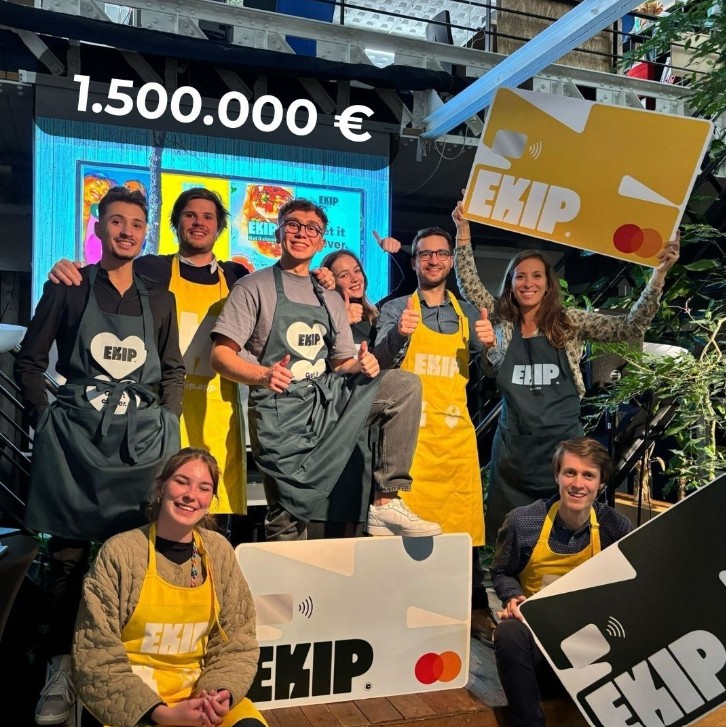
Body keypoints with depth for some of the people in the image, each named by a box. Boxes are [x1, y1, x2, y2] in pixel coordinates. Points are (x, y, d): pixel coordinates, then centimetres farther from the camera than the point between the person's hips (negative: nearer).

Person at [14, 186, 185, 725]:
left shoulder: (159, 299, 11)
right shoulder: (68, 288, 4)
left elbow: (174, 370, 16)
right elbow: (30, 362, 5)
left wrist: (167, 420, 4)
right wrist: (46, 420, -3)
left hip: (143, 437, 2)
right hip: (76, 437, -2)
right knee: (69, 553, 1)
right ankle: (62, 668, 11)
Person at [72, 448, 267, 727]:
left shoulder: (218, 551, 0)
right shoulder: (120, 552, -11)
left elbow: (236, 641, 4)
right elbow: (96, 655, -10)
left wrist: (221, 693, -14)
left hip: (199, 689, 3)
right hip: (131, 699, -3)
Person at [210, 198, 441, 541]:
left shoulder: (331, 299, 19)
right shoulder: (254, 287, 3)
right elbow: (220, 356, -6)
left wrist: (360, 365, -5)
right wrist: (262, 376, -26)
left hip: (328, 400, 5)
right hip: (280, 411, -4)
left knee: (405, 384, -13)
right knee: (288, 521, -8)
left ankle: (387, 502, -15)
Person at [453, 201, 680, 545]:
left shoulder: (570, 322, 2)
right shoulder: (503, 321, 7)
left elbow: (630, 327, -5)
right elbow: (469, 285, 3)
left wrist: (659, 273, -14)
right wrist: (463, 230, -2)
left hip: (561, 442, -1)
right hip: (513, 445, 2)